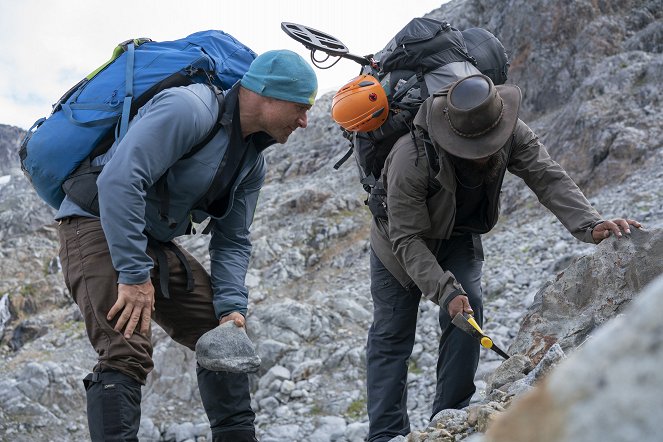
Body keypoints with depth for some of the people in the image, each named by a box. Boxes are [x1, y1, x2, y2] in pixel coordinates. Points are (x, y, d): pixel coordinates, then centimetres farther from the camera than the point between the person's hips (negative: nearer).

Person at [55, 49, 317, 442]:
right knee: (127, 354, -23)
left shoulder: (253, 161, 6)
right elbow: (119, 180, -34)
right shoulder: (190, 110, -24)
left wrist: (231, 305, -7)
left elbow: (232, 241, 10)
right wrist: (134, 274, -32)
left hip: (156, 244, 9)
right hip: (99, 227, -9)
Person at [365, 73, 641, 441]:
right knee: (391, 334, -3)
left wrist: (589, 225, -52)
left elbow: (548, 178, -35)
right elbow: (407, 239, -35)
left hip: (460, 236, 4)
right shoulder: (411, 159, -40)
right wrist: (446, 291, -44)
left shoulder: (513, 136, -27)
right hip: (401, 245, -3)